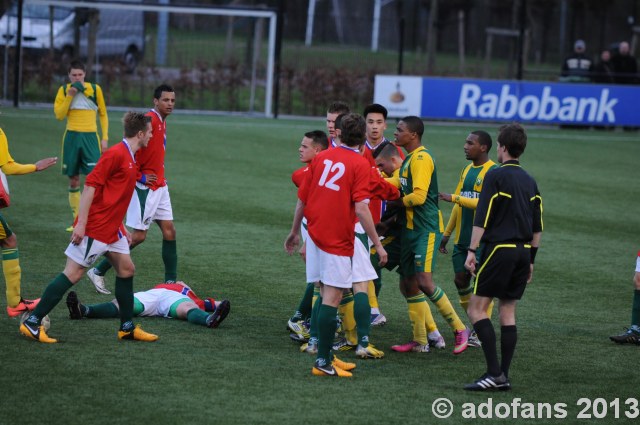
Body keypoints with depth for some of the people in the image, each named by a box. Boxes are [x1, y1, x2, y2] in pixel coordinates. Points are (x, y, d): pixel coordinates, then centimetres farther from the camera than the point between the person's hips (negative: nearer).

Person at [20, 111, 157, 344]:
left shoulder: (130, 158, 13)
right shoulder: (116, 154, -16)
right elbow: (90, 185, -20)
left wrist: (121, 227, 25)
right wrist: (81, 224, -23)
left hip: (111, 229, 10)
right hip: (94, 227, -10)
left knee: (126, 269, 9)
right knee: (73, 274, -8)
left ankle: (127, 327, 18)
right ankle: (32, 322, -4)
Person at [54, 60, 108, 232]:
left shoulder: (95, 89, 2)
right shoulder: (64, 90, 4)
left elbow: (103, 114, 9)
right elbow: (59, 115, -5)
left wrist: (105, 138, 3)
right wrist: (70, 96, -13)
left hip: (90, 136, -2)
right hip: (72, 136, 2)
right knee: (73, 180, 6)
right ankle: (77, 220, 14)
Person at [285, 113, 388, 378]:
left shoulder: (322, 157, 8)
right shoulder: (360, 164, -8)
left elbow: (301, 199, 12)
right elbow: (361, 209, -16)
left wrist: (295, 232, 25)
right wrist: (378, 245, -11)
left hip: (315, 234, 6)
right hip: (339, 241, -6)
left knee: (325, 294, 15)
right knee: (332, 298, -3)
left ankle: (324, 355, 20)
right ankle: (323, 361, -4)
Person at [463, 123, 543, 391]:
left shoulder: (496, 176, -7)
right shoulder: (529, 182, 14)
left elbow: (482, 217, -13)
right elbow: (537, 227, 16)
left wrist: (472, 251, -12)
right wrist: (531, 259, 22)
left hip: (499, 248, -7)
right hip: (523, 252, 7)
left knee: (476, 308, -4)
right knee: (508, 312, 9)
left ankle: (494, 372, -13)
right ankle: (503, 376, 6)